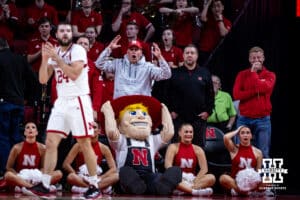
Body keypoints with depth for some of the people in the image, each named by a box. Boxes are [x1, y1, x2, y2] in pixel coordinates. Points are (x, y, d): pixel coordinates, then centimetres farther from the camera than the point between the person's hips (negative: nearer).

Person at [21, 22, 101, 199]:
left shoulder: (78, 50, -8)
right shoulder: (54, 52, 10)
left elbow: (74, 74, -21)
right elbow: (43, 80, 6)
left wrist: (56, 57, -18)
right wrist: (45, 59, -8)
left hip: (79, 101, -6)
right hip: (61, 102, 6)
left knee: (85, 143, -4)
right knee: (51, 142, -2)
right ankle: (44, 186, 0)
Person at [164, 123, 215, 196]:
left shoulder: (198, 150, 10)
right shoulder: (173, 147, 3)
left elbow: (204, 168, -1)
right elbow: (168, 165, -11)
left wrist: (195, 182, -18)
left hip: (192, 179, 3)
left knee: (211, 178, -25)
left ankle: (185, 189, -43)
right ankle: (195, 191, -52)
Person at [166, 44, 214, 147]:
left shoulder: (205, 73, 8)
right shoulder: (175, 73, 5)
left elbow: (210, 94, 7)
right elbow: (168, 94, 4)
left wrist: (208, 111, -2)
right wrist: (171, 110, -4)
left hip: (199, 117, 1)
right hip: (179, 117, -1)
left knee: (199, 146, 4)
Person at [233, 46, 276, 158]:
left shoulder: (270, 75, 6)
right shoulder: (242, 75, 8)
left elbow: (265, 88, -16)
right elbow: (236, 95, -5)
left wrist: (254, 73, -8)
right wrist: (257, 91, -10)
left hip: (263, 119, -1)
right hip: (244, 119, 1)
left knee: (263, 153, -2)